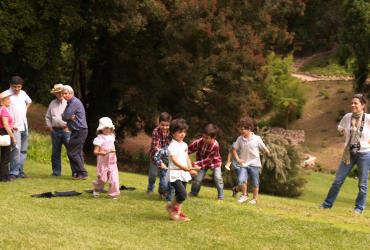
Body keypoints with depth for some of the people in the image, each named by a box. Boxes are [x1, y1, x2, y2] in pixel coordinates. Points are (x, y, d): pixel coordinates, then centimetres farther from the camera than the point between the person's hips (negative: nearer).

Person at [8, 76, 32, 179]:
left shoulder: (23, 93, 10)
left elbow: (29, 101, 32)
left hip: (24, 126, 7)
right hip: (14, 127, -7)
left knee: (23, 150, 9)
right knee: (16, 149, -14)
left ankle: (20, 171, 15)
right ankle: (14, 172, -11)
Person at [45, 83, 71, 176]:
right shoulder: (52, 103, 15)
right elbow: (47, 116, 22)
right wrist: (49, 126, 9)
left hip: (66, 130, -5)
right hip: (55, 130, 5)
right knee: (55, 152, 8)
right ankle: (56, 171, 16)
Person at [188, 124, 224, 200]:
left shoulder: (215, 145, -34)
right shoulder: (199, 142, -27)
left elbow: (208, 159, -30)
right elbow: (190, 149, -16)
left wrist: (197, 163, -35)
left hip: (214, 162, -2)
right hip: (203, 162, 2)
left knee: (217, 178, -14)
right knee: (197, 179, -1)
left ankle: (220, 196, 2)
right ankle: (193, 193, 24)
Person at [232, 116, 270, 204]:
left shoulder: (257, 139, -8)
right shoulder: (240, 139, 0)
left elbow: (264, 148, 0)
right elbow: (234, 149, 10)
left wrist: (270, 154, -11)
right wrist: (237, 159, -1)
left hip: (254, 164, -2)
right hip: (244, 164, 2)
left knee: (255, 183, 7)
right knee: (241, 180, -16)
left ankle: (255, 199, 26)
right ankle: (245, 195, 7)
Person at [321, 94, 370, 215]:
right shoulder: (347, 117, -4)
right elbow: (340, 129, 17)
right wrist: (350, 138, 8)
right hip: (349, 153, 3)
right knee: (338, 180, 7)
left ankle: (359, 208, 19)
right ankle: (327, 204, 17)